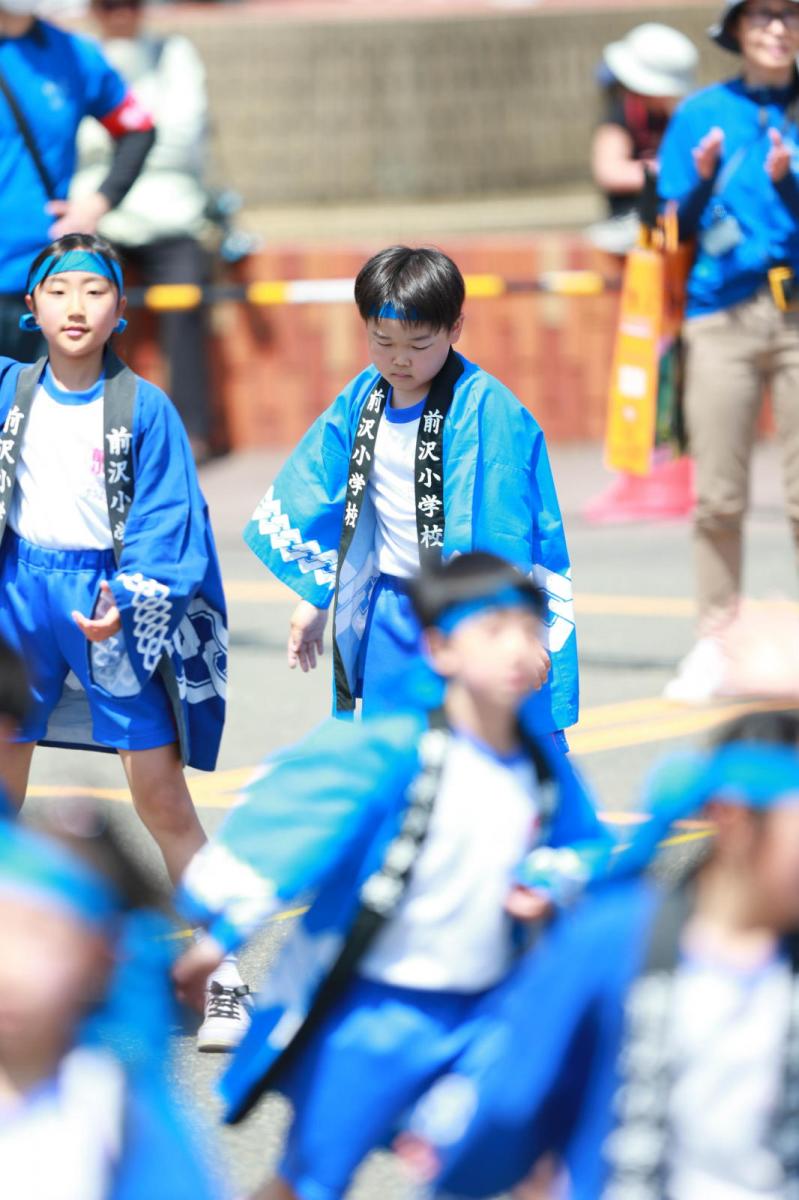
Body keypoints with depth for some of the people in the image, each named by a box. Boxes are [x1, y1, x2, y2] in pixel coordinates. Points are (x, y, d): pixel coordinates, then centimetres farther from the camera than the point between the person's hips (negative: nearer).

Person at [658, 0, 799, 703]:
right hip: (721, 319, 1)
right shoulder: (701, 115, 12)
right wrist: (702, 182, -10)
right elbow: (676, 231, 9)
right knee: (718, 496, -2)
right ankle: (714, 647, 4)